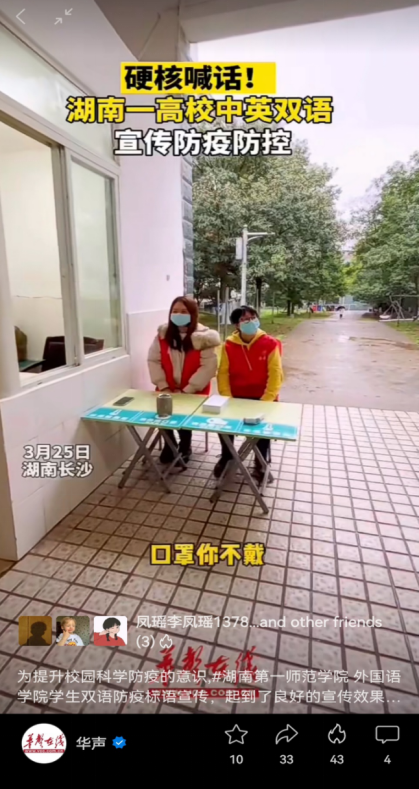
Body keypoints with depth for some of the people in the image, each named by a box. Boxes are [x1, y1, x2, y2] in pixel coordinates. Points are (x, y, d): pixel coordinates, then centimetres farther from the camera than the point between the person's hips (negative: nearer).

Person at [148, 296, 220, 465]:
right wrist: (163, 387, -10)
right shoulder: (163, 334, 2)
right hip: (168, 391, 3)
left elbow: (208, 366, -14)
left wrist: (186, 390, -18)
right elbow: (153, 361, 1)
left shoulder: (204, 337, -9)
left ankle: (185, 447, 9)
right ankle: (170, 443, 13)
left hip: (194, 392, -3)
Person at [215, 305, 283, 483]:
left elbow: (275, 376, -11)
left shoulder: (270, 344, -7)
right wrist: (228, 400, -14)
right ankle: (226, 455, 10)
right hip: (236, 397, 2)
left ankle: (261, 463, 3)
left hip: (262, 398, -2)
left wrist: (264, 403, -20)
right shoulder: (229, 345, -1)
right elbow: (223, 374, -2)